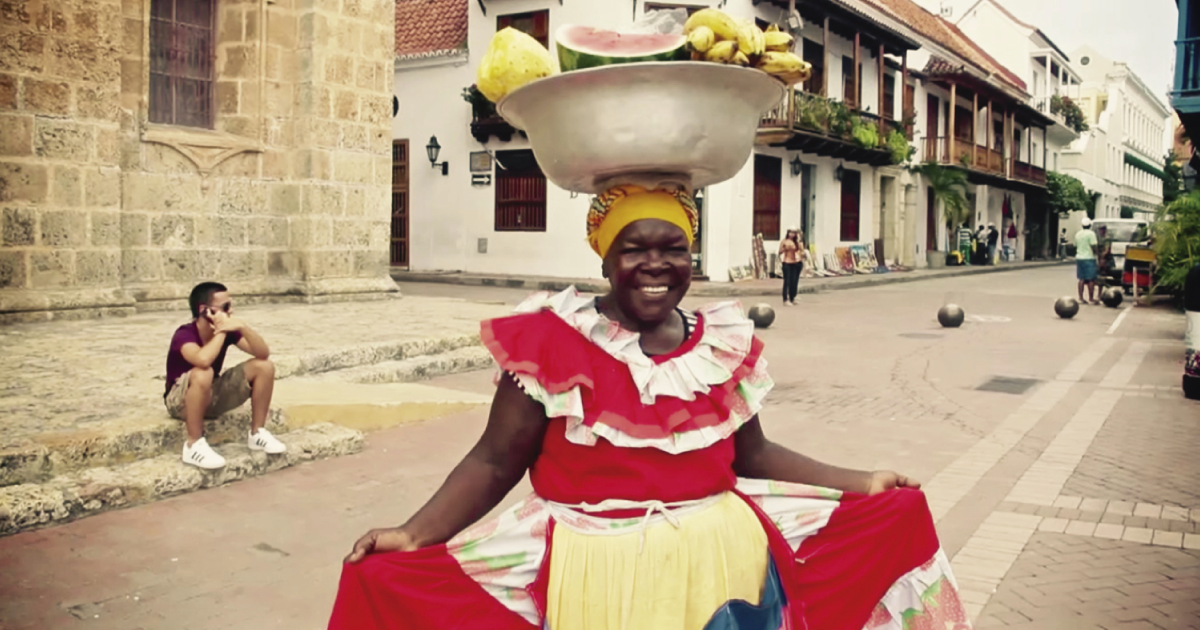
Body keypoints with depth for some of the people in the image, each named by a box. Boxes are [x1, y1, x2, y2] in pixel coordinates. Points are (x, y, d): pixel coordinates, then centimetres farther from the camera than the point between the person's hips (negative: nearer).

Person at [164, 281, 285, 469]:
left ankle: (257, 433, 0)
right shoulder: (185, 334, -26)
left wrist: (242, 327, -29)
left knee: (264, 366, -9)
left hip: (213, 395, 6)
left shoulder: (228, 331, -8)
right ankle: (194, 445, -26)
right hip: (181, 401, -6)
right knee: (203, 374, -40)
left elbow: (264, 353, -15)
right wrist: (221, 331, -32)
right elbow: (203, 360, -47)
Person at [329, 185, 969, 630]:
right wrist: (413, 533, -18)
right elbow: (496, 461, -6)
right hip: (594, 566, -3)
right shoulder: (551, 338, -8)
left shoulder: (723, 341, 5)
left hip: (722, 558, 4)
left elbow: (751, 454, 12)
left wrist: (860, 481, 8)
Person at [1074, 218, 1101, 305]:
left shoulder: (1078, 234, 9)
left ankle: (1081, 297, 8)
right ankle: (1091, 298, 0)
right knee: (1091, 279, -1)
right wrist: (1097, 252, 0)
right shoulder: (1091, 233, -11)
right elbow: (1094, 246, -15)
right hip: (1089, 258, -6)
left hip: (1079, 258, 6)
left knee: (1082, 279, 9)